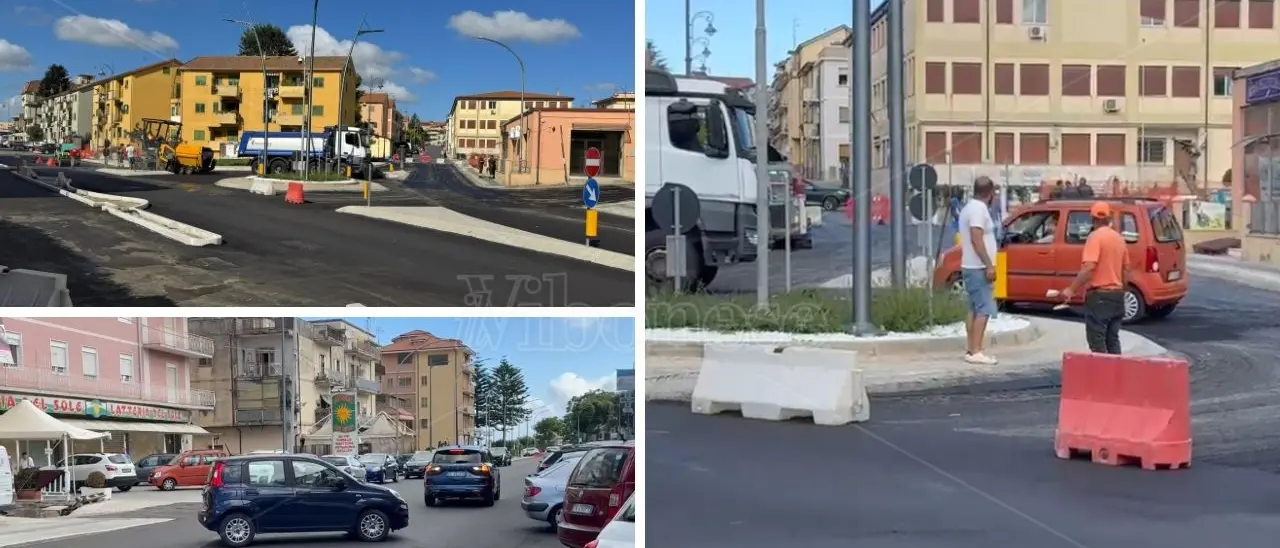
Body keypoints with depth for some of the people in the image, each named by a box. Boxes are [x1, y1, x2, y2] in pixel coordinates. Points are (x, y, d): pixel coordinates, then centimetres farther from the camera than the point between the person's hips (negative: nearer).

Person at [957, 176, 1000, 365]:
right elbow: (976, 239, -23)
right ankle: (975, 352, -15)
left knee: (974, 309, 12)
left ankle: (970, 349, 13)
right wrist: (989, 265, -23)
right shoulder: (979, 209, -15)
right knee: (984, 310, -11)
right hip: (979, 268, -10)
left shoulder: (969, 207, 16)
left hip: (970, 267, 10)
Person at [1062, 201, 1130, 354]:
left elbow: (1089, 267, -23)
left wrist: (1071, 289, -22)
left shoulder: (1096, 237, -13)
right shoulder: (1119, 238, 12)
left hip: (1099, 295, -8)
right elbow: (1125, 270, 17)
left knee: (1097, 341, -5)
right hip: (1116, 294, 8)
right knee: (1113, 339, 12)